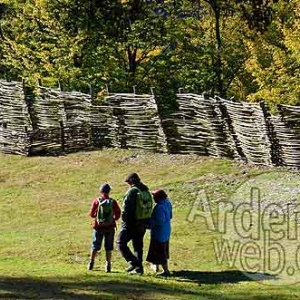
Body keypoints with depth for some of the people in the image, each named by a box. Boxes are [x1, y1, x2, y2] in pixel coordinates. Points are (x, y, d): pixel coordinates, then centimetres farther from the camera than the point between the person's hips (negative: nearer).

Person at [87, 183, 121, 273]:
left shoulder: (96, 201, -7)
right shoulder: (113, 202, -5)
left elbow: (91, 214, -4)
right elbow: (118, 214, -6)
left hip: (98, 226, 0)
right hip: (110, 227, 0)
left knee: (95, 246, 13)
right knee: (108, 247, 8)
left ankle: (91, 263, 20)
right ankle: (108, 265, 5)